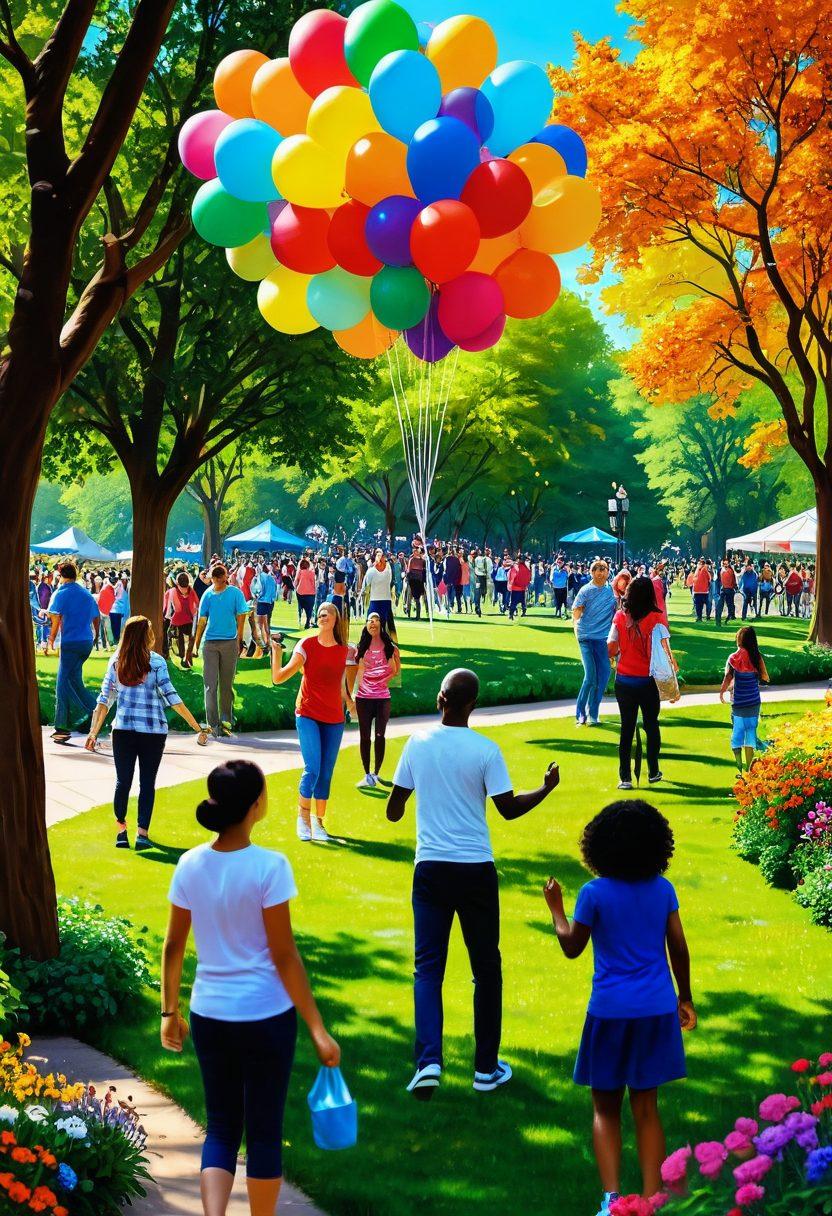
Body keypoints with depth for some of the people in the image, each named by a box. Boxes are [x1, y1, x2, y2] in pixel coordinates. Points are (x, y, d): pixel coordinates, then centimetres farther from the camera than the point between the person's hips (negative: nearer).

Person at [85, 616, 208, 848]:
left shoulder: (116, 661, 4)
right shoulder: (156, 661, -6)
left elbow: (104, 699, 3)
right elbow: (171, 697, -10)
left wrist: (94, 732, 8)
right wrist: (198, 728, -8)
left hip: (123, 729, 2)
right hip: (153, 730, -2)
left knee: (122, 781, 10)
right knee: (147, 783, 5)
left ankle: (121, 830, 14)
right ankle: (142, 833, 2)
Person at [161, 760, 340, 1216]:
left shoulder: (191, 865, -3)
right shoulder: (268, 867, -16)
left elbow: (173, 947, 4)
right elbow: (284, 956, -15)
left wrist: (169, 1012, 17)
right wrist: (317, 1028, -8)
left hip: (209, 1015, 4)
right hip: (266, 1016, -4)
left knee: (221, 1128, 14)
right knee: (264, 1130, 12)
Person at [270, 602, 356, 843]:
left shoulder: (345, 651, 3)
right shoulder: (307, 645, -6)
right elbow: (278, 677, -11)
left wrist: (349, 701, 10)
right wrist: (276, 650, -20)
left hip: (334, 719, 3)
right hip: (308, 714, -3)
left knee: (326, 773, 6)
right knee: (312, 769, -15)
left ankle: (318, 822, 18)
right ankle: (303, 819, 2)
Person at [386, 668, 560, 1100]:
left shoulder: (418, 743, -1)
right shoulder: (485, 750, -9)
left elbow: (394, 809, 6)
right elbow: (509, 808, -5)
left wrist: (395, 811, 30)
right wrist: (547, 788, 11)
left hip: (430, 867, 2)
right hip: (476, 869, -1)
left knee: (428, 966, 6)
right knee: (486, 967, 11)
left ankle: (428, 1061, -10)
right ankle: (486, 1068, 17)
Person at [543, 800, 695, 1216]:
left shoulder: (594, 894, -10)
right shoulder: (663, 890, -1)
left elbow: (572, 946, 1)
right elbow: (678, 948, 4)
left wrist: (556, 909, 17)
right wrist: (684, 998, 16)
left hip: (610, 1011, -3)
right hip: (657, 1009, 3)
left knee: (605, 1109, 9)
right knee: (646, 1108, 10)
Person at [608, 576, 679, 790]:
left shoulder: (620, 616, -5)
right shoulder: (655, 618, -11)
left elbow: (611, 648, -4)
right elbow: (664, 648, -15)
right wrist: (673, 664, 1)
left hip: (623, 681, 1)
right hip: (647, 682, -1)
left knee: (627, 728, 8)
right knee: (651, 726, 16)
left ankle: (625, 777, 5)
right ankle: (653, 773, 25)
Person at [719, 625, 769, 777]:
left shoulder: (733, 658, -10)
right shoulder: (757, 657, -5)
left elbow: (728, 678, -17)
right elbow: (765, 678, -1)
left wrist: (722, 692, -2)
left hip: (739, 704, -2)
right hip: (754, 703, 2)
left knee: (737, 735, 9)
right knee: (751, 732, 11)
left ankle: (739, 770, 5)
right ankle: (749, 769, 11)